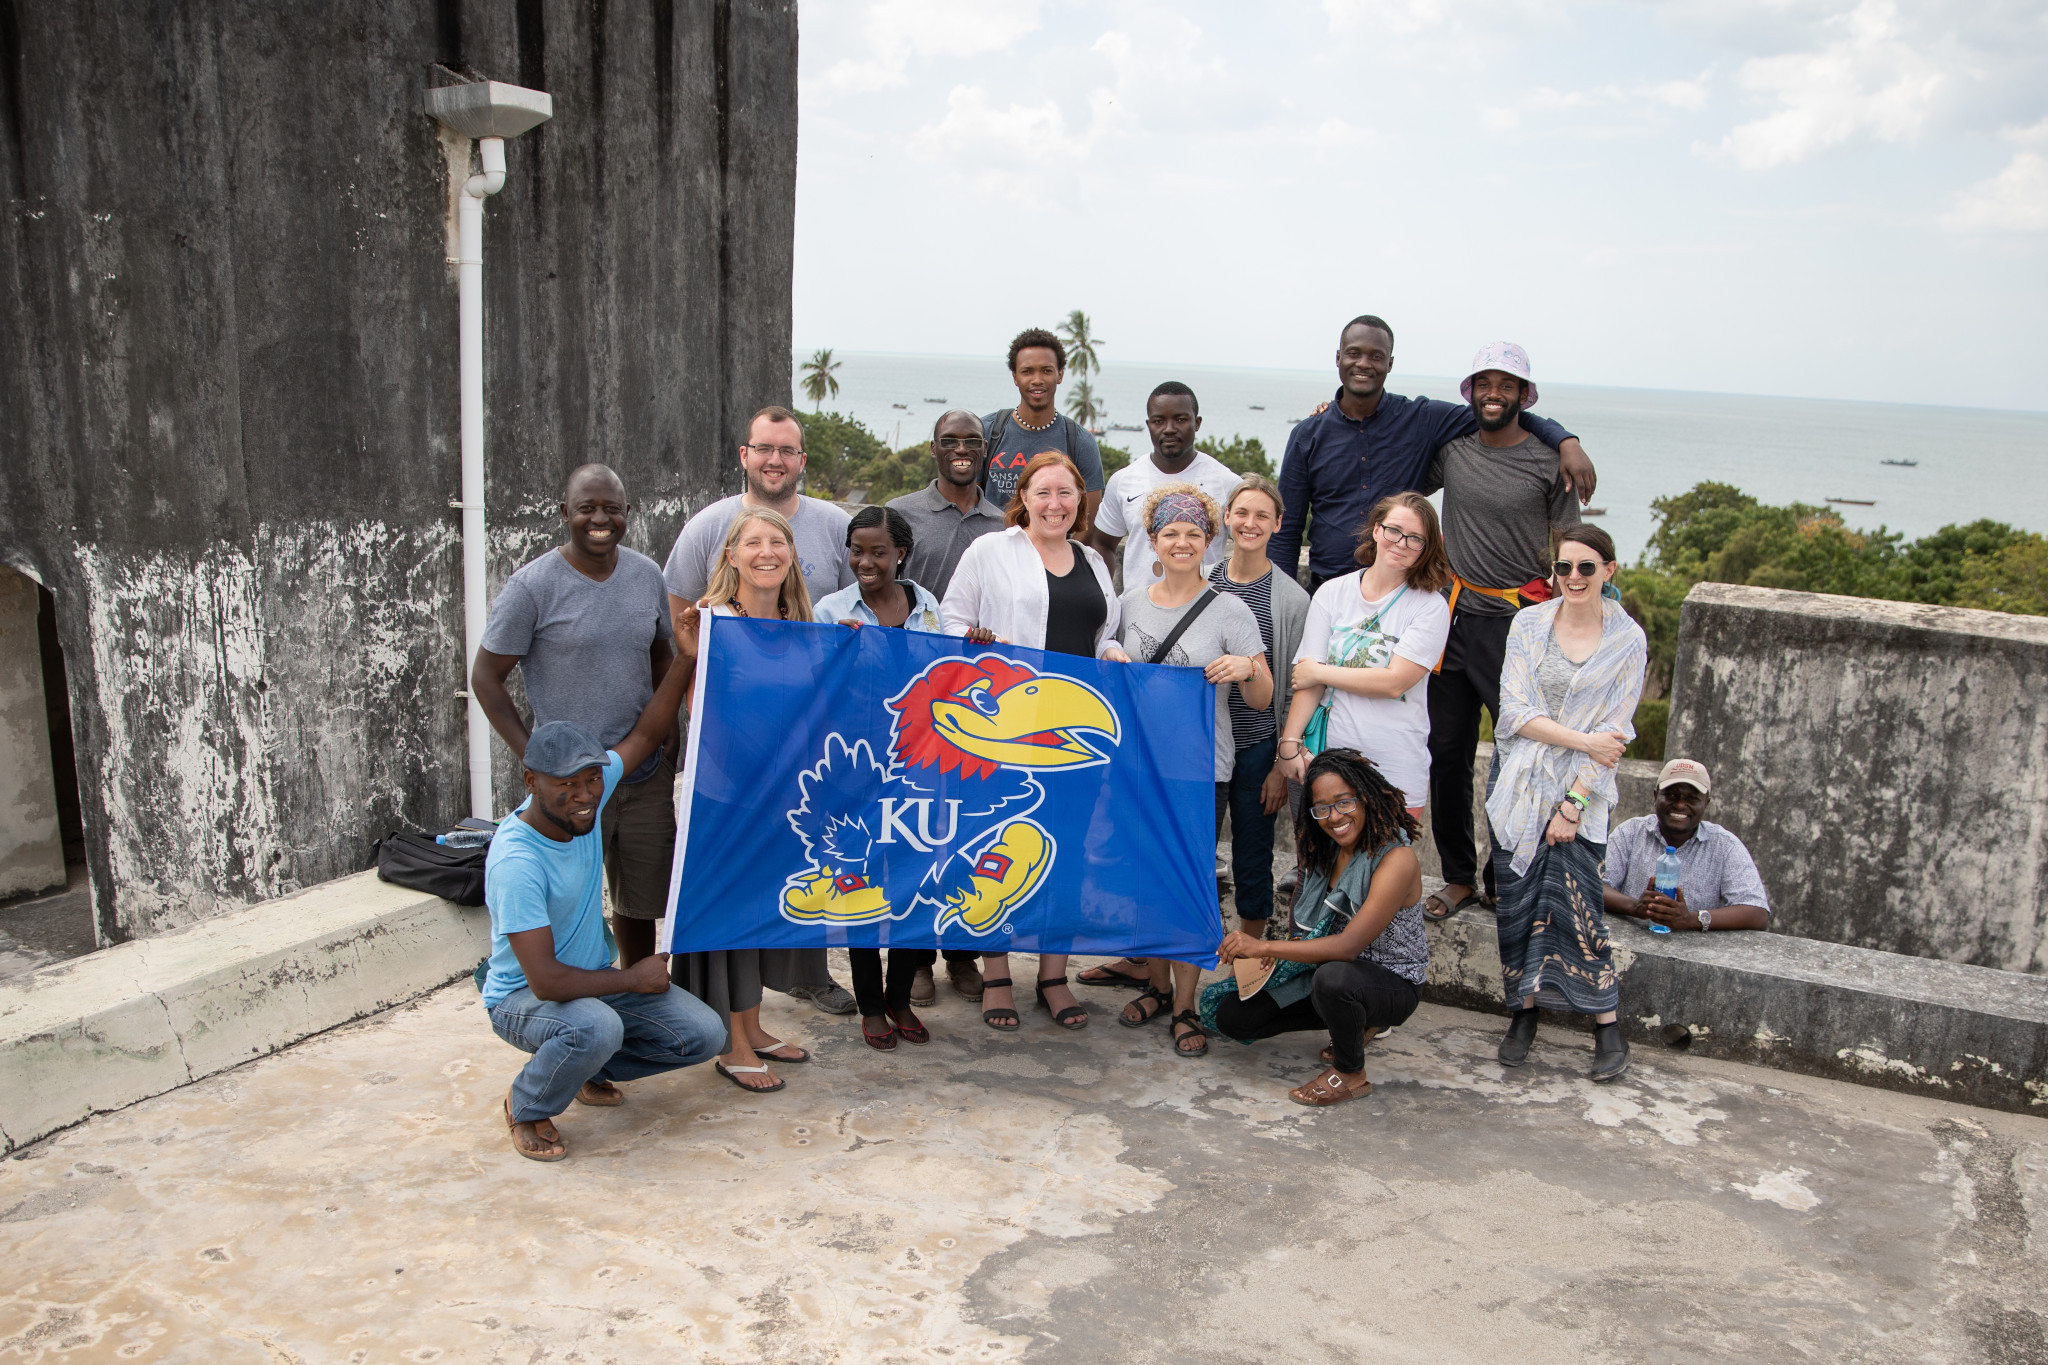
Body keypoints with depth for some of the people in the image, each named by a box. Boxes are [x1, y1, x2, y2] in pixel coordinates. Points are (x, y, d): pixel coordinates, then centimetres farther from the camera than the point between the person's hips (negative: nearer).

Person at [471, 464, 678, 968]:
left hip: (647, 773, 5)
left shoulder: (647, 574, 5)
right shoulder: (533, 586, -11)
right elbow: (486, 677, -7)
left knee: (641, 899, 16)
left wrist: (667, 731, 9)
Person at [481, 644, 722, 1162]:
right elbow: (546, 981, -34)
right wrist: (633, 979, -21)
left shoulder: (587, 791, -12)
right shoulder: (515, 862, -32)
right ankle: (526, 1107, -6)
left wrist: (686, 659, -7)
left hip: (593, 979, 7)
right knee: (596, 1027, -39)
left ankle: (585, 1068, 18)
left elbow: (645, 736, 3)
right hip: (522, 997, -7)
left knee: (704, 1035, -7)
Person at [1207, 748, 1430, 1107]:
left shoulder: (1397, 859, -25)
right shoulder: (1324, 849, 0)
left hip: (1392, 984, -7)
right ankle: (1357, 1024, 15)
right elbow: (1303, 920, 14)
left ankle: (1351, 1075, -10)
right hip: (1327, 967, 8)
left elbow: (1349, 945, -31)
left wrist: (1264, 947, -28)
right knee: (1232, 1016, -1)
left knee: (1334, 977, -40)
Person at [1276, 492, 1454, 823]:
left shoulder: (1431, 607, -3)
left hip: (1396, 770, -2)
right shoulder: (1333, 593, 5)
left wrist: (1321, 672, -6)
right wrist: (1290, 741, -12)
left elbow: (1394, 682, -13)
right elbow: (1307, 676, -1)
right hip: (1325, 760, 2)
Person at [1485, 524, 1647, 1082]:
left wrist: (1574, 803, -10)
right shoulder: (1529, 623, 1)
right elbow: (1515, 711, -6)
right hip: (1519, 784, 2)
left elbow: (1614, 732, -4)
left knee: (1573, 904, -9)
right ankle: (1524, 1012, 16)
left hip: (1583, 790, -2)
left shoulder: (1627, 641, -2)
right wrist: (1584, 740, -14)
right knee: (1518, 900, 1)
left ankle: (1606, 1025, 4)